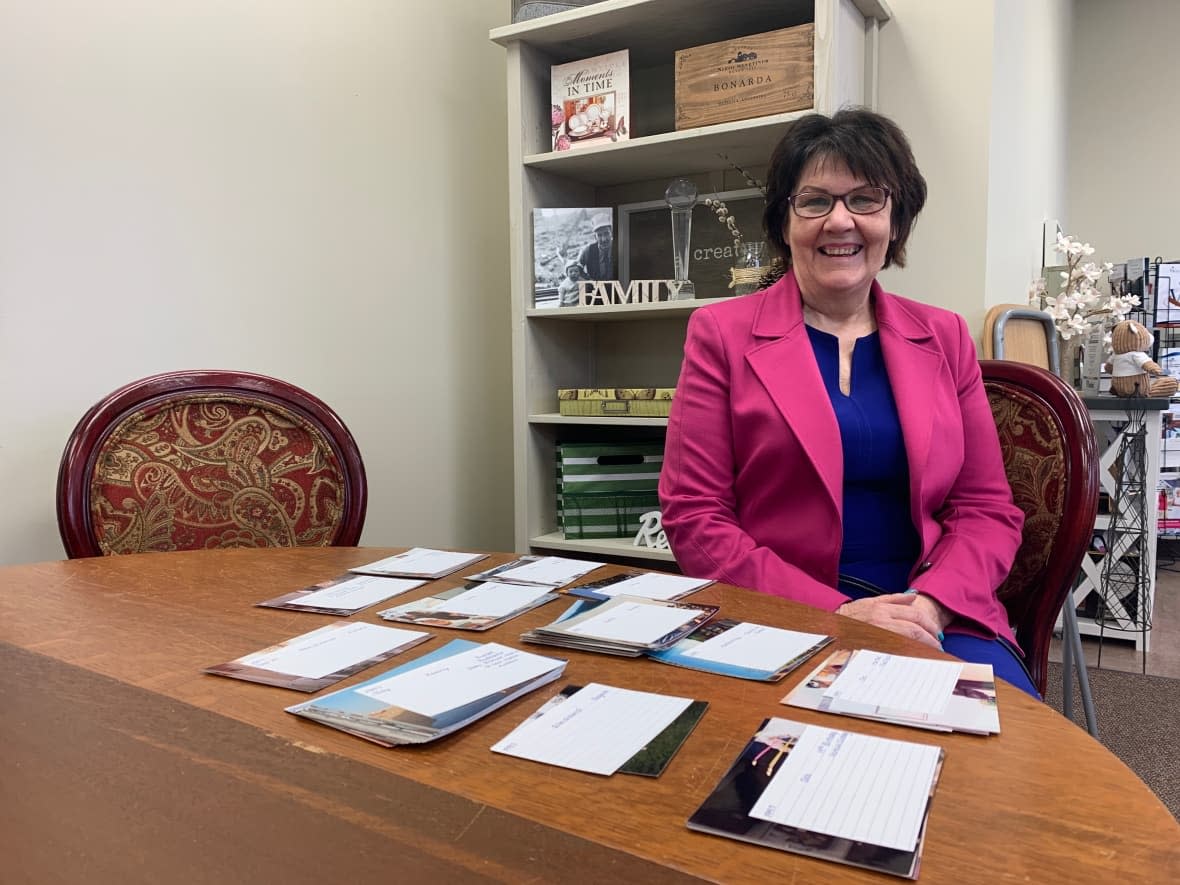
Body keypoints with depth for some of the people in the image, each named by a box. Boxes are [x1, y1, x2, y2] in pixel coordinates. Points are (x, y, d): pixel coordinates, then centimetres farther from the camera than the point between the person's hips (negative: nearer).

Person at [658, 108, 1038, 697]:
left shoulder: (944, 338, 12)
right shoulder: (722, 333, 2)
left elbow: (988, 508, 10)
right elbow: (694, 517, -5)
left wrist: (929, 604, -11)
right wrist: (836, 613, -14)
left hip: (935, 617, 3)